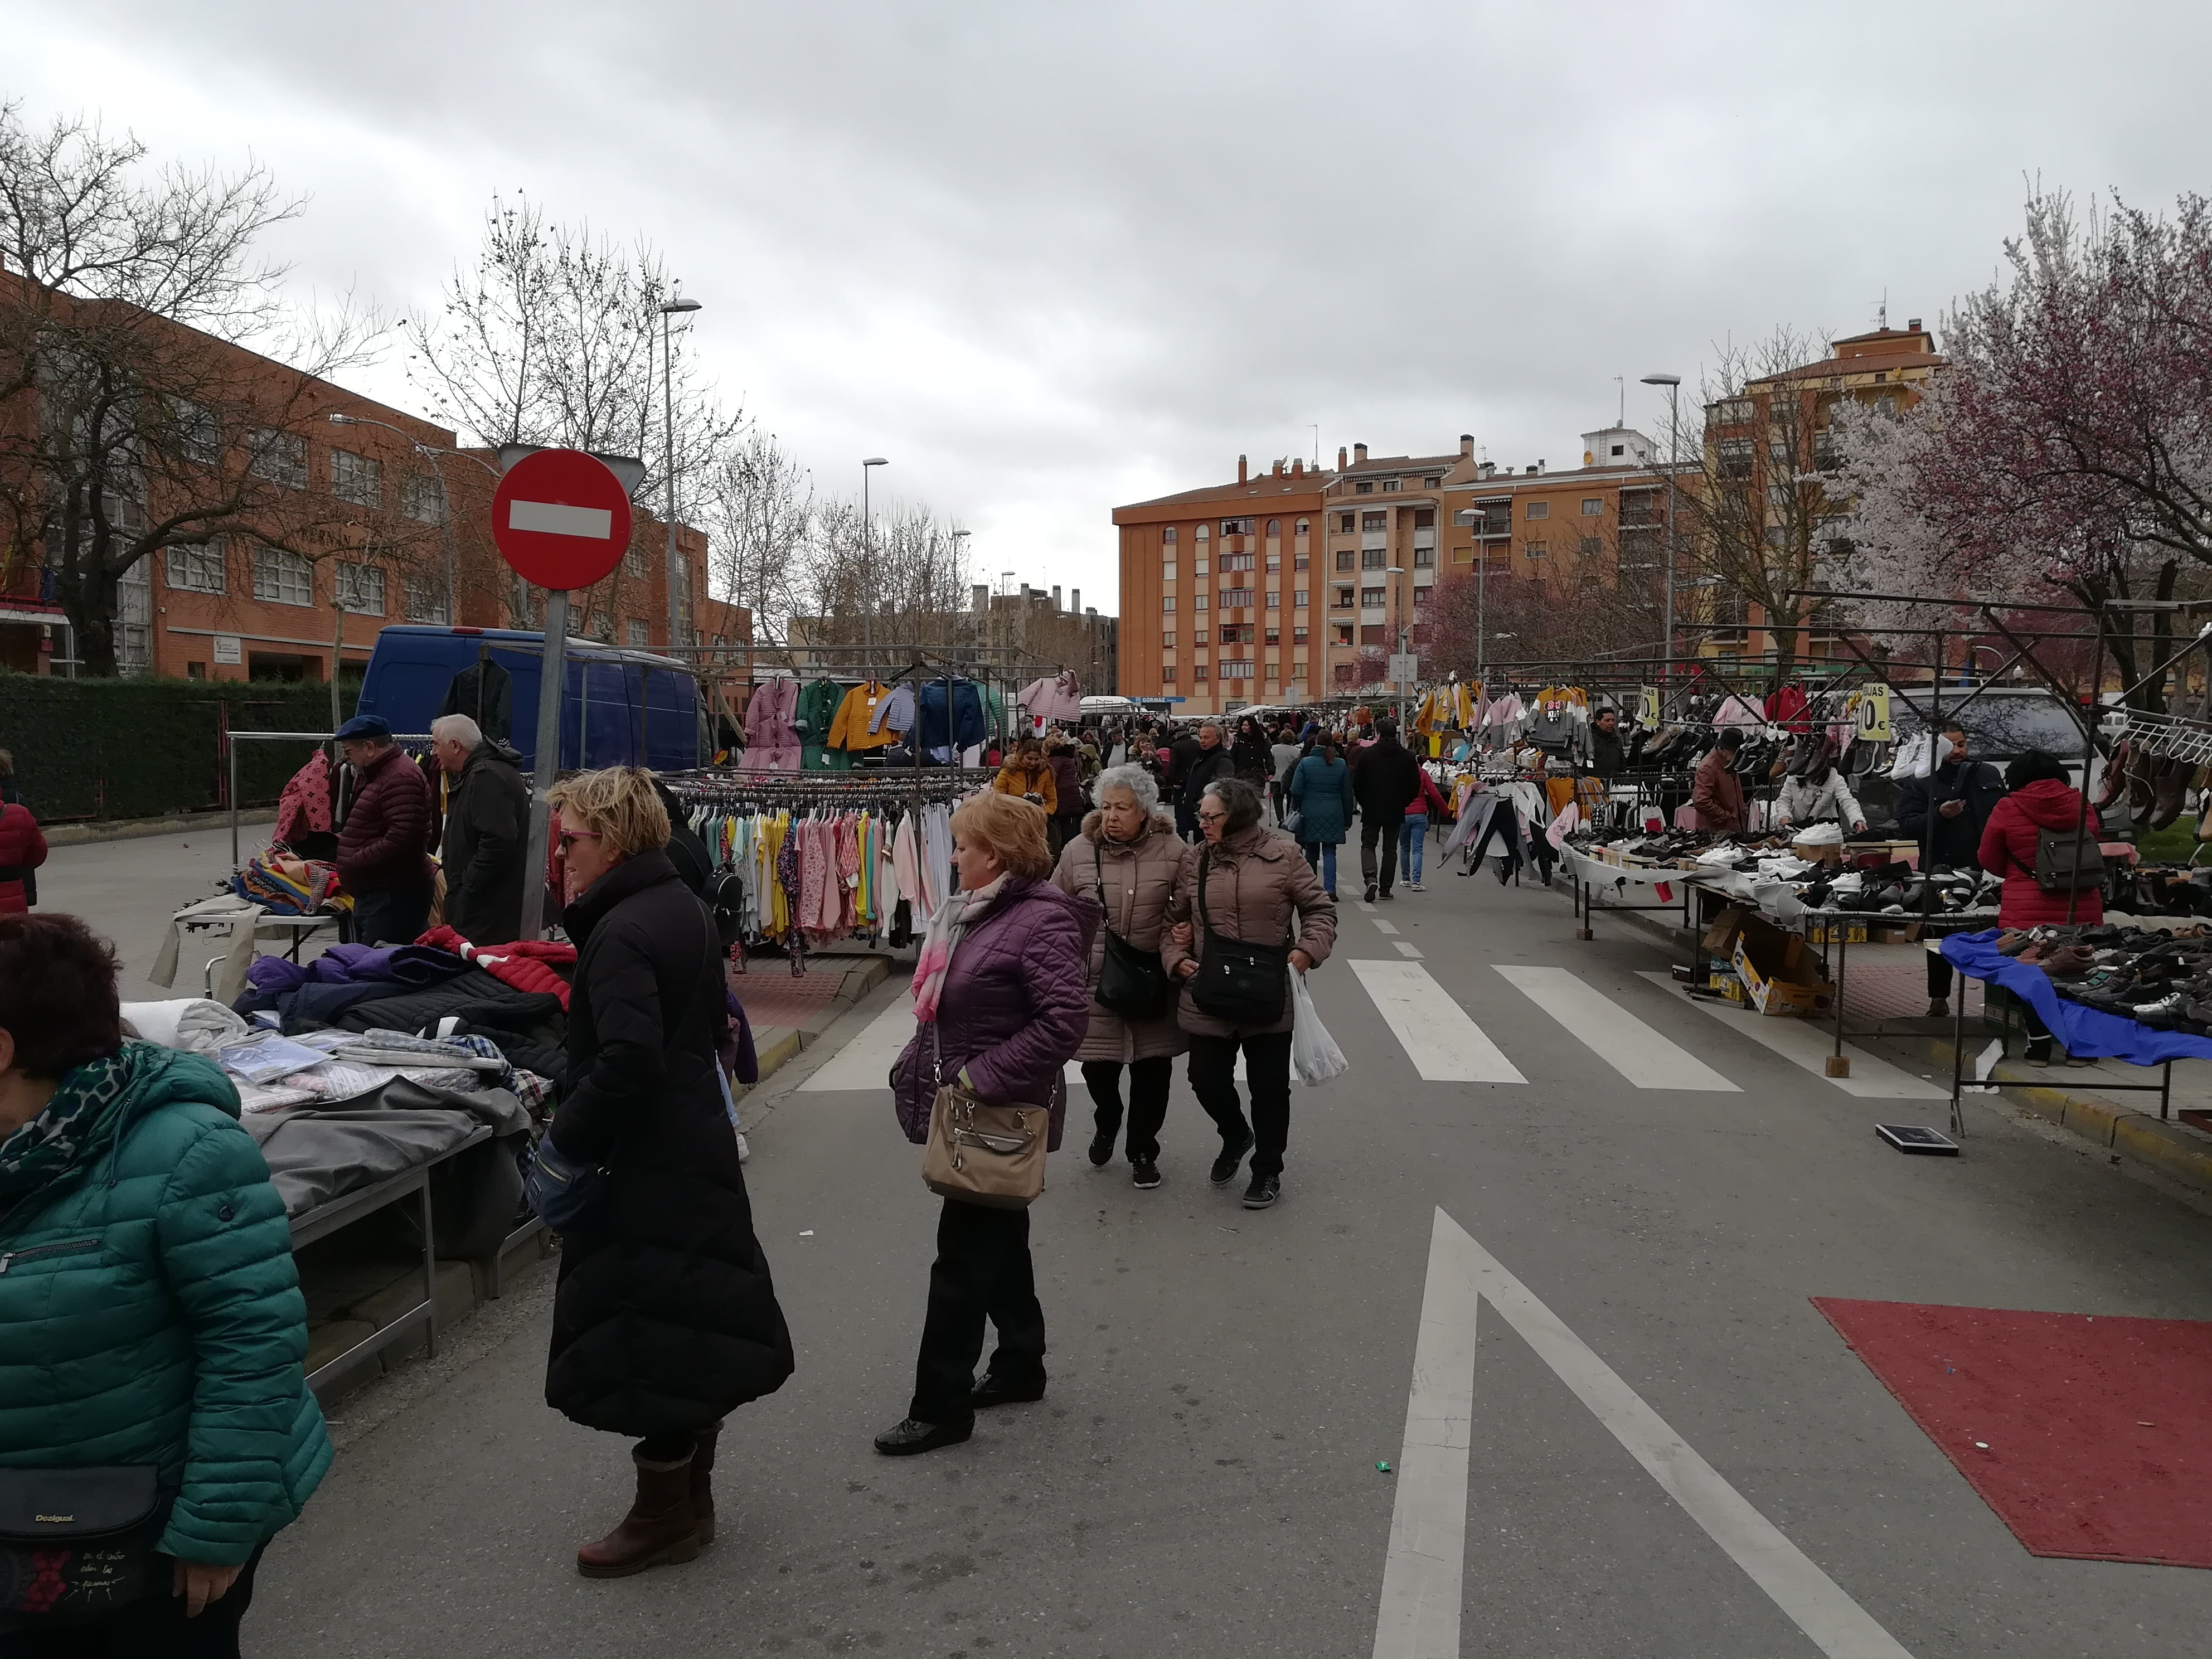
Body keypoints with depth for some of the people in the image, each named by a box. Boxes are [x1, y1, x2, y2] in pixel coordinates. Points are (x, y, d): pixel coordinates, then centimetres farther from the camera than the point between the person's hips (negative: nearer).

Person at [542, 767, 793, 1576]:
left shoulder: (620, 935, -21)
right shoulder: (684, 908, 8)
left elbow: (627, 1062, -30)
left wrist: (566, 1139, -17)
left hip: (647, 1166, -10)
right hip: (698, 1145, 10)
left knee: (646, 1339, 4)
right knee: (690, 1328, 18)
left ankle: (663, 1515, 18)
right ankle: (692, 1499, 32)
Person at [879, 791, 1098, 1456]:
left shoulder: (1043, 921, -20)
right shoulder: (977, 911, 9)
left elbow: (1066, 1018, -27)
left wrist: (987, 1077, -25)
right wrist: (921, 1067, 9)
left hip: (1001, 1114, -9)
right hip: (968, 1108, 9)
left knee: (964, 1253, -3)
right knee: (999, 1239, 19)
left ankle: (942, 1405, 7)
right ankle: (1021, 1366, 34)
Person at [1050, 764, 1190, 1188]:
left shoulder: (1173, 852, -6)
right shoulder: (1078, 851, -4)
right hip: (1094, 980, 1)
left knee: (1152, 1070, 8)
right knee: (1098, 1066, 10)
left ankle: (1143, 1150, 29)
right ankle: (1106, 1125, 43)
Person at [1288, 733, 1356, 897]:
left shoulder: (1305, 763, -4)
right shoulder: (1342, 764, 2)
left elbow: (1296, 791, -6)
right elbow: (1347, 794, 7)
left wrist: (1296, 810, 9)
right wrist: (1347, 820, 13)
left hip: (1310, 813, -1)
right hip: (1333, 814, 1)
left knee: (1311, 851, 11)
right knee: (1330, 852, 2)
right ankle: (1330, 889, -10)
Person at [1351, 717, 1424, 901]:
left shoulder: (1367, 755, -7)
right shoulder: (1408, 757, -1)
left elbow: (1357, 784, -4)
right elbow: (1415, 786, 1)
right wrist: (1403, 803, 14)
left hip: (1371, 810, -2)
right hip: (1396, 811, 2)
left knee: (1368, 845, 8)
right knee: (1390, 849, 12)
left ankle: (1371, 878, -16)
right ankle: (1385, 888, 13)